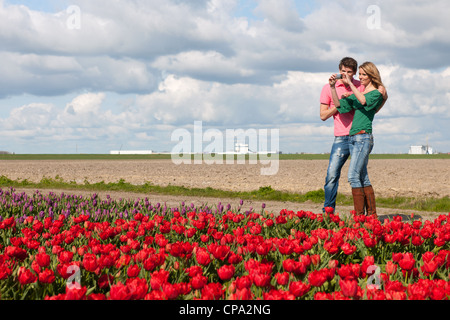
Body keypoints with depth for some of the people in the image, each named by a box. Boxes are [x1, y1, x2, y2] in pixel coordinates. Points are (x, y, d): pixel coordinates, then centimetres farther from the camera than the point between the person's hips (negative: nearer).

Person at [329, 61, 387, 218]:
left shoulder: (376, 93, -3)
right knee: (363, 178, 7)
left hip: (364, 137, -8)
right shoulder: (357, 94, 19)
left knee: (353, 175, -16)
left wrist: (350, 83, -21)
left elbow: (364, 101, -23)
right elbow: (340, 106, 10)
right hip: (352, 137, 8)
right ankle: (372, 215, 11)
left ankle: (359, 215, -17)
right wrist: (332, 87, -2)